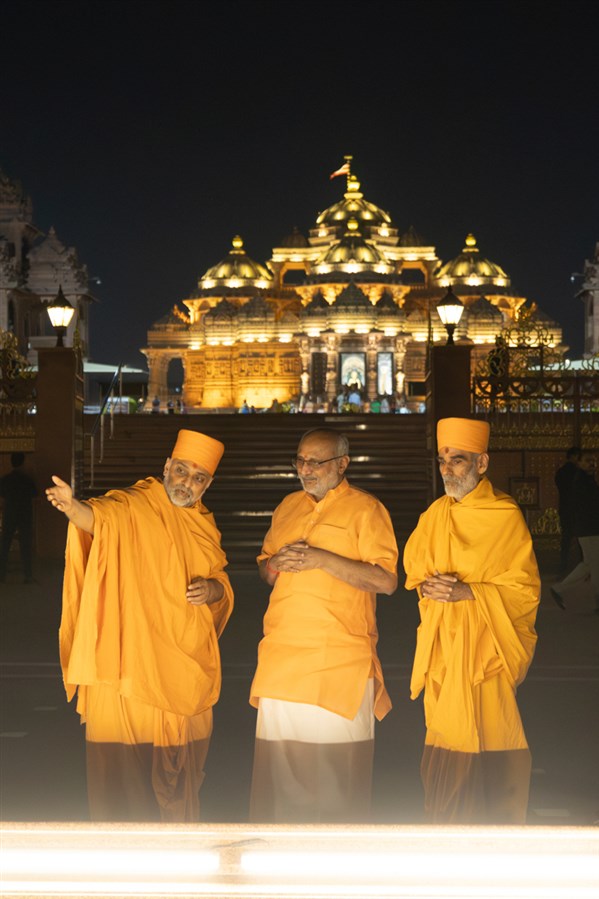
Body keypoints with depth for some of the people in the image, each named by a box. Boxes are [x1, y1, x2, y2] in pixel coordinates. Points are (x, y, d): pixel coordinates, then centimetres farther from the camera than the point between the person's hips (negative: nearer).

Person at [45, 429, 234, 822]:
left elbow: (223, 583, 21)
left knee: (180, 767, 12)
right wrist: (73, 506, -53)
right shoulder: (133, 506, -7)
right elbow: (101, 515, -30)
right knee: (124, 764, -5)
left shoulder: (204, 525, 12)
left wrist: (213, 590, -3)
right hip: (133, 663, -6)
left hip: (187, 667, 6)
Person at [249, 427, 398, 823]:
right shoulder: (288, 506, 18)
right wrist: (275, 564, 0)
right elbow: (264, 568, 25)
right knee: (279, 756, 4)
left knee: (338, 762, -5)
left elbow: (387, 580, -10)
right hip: (282, 653, 5)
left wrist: (322, 559, -17)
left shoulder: (365, 509, -2)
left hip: (341, 655, -5)